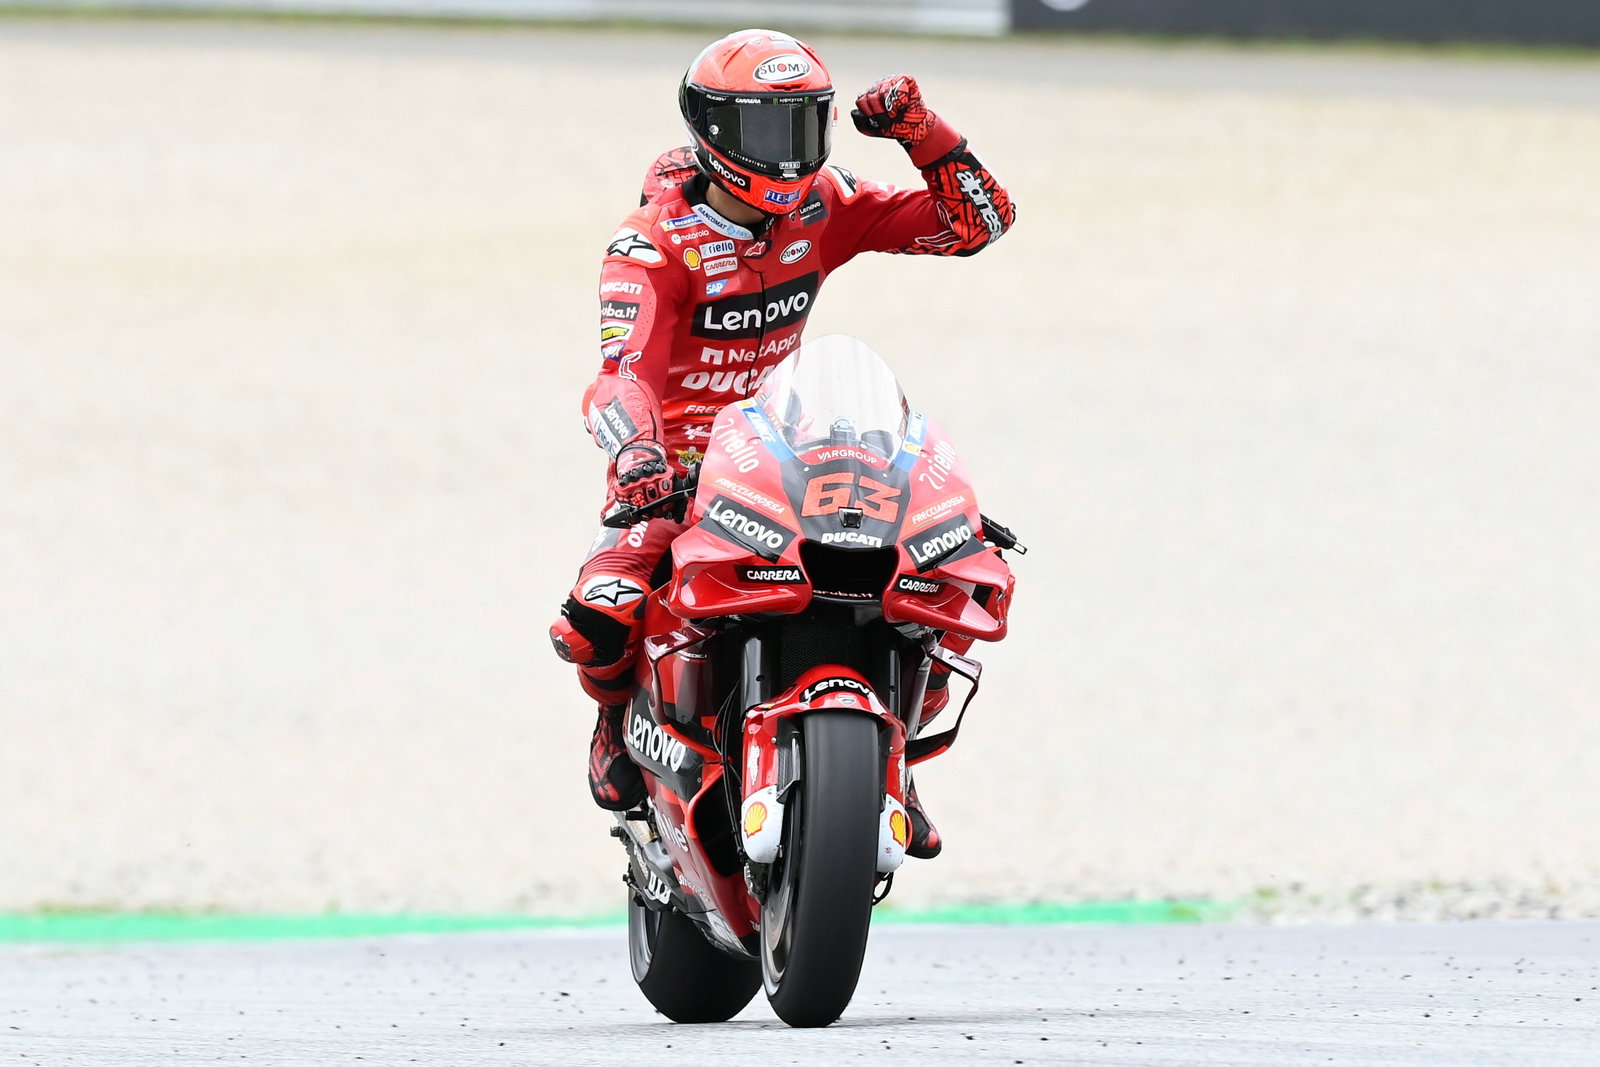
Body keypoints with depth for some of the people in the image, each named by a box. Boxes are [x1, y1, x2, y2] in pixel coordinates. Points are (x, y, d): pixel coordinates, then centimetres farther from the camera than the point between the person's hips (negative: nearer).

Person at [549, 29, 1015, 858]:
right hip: (676, 476, -4)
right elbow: (623, 371, -29)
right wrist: (635, 453, -51)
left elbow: (979, 220, 0)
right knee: (601, 617, -31)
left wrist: (921, 130, -16)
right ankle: (619, 715, 7)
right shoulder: (654, 243, -15)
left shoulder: (821, 208, -1)